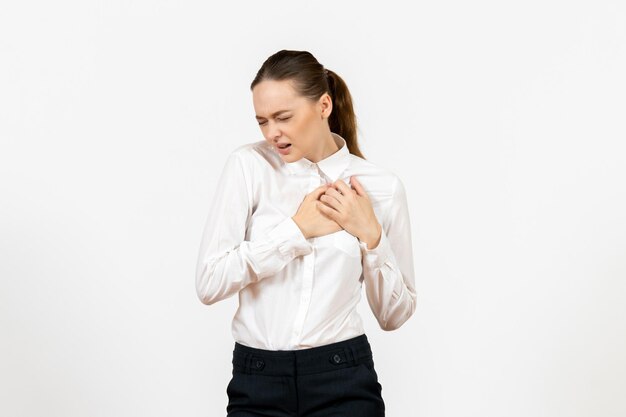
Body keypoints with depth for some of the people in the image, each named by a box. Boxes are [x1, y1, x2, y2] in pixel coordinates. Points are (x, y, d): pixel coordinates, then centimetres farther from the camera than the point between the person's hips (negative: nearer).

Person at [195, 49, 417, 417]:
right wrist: (297, 229, -12)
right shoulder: (248, 165, -2)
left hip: (343, 381, 0)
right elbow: (209, 282, -10)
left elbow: (394, 314, 5)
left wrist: (370, 235, -8)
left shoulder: (382, 185, 0)